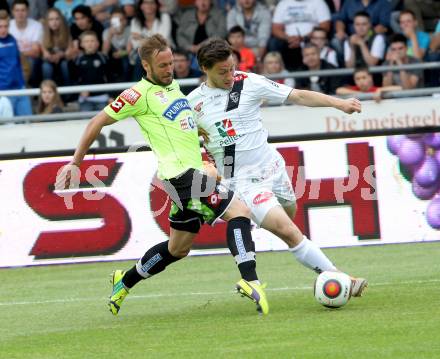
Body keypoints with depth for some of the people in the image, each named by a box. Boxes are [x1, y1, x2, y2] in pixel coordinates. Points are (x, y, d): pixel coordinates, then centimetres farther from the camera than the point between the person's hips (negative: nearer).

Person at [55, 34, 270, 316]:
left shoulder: (172, 85, 16)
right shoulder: (141, 94, -8)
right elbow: (98, 123, -3)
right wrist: (75, 163, -2)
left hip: (193, 173, 9)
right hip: (180, 174, -9)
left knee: (177, 249, 17)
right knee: (239, 210, -22)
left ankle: (124, 282, 32)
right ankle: (250, 281, -33)